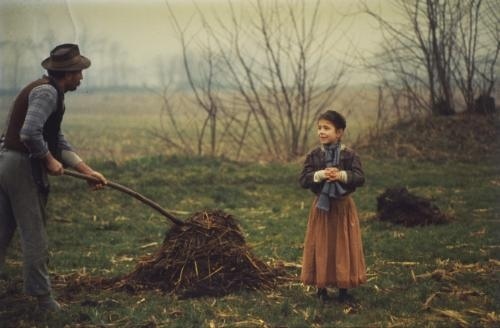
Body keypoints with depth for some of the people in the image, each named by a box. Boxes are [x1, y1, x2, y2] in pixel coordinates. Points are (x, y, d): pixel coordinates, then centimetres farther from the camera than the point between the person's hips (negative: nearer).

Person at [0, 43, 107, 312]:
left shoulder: (48, 92, 18)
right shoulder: (47, 92, -14)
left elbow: (58, 141, 21)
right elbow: (30, 133, -27)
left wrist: (87, 171, 17)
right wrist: (49, 160, -12)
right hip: (22, 166, -10)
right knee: (34, 235, 0)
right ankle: (42, 297, 9)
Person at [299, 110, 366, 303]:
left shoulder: (349, 155, -3)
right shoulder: (314, 155, -1)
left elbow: (360, 178, -11)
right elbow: (303, 179, -6)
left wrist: (342, 175, -25)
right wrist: (320, 175, -22)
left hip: (344, 206, 0)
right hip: (321, 207, 0)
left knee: (344, 246, 6)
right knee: (321, 247, 5)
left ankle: (343, 288, 17)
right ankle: (321, 288, 16)